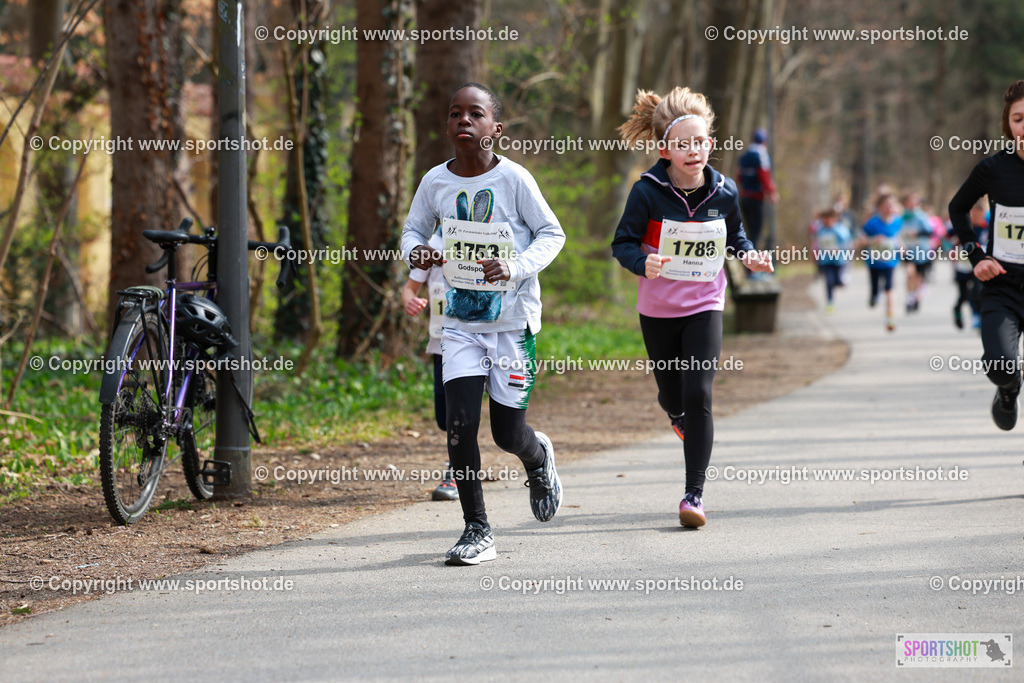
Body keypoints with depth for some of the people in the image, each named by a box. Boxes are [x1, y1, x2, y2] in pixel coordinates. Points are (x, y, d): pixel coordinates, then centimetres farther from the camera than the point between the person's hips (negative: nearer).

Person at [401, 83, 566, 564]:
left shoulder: (513, 179, -11)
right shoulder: (436, 182, -2)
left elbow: (551, 233, -4)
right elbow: (413, 230, 13)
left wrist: (516, 268, -21)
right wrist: (417, 253, -11)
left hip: (513, 321, -2)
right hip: (460, 322, 2)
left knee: (507, 433, 4)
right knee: (460, 423, -10)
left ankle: (539, 458, 42)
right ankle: (476, 530, 2)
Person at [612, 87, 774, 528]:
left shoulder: (724, 192, -5)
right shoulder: (648, 192, -15)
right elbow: (623, 242, -10)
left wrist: (749, 256, -8)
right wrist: (643, 263, -30)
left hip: (705, 308, 0)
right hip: (658, 310, 0)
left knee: (698, 396, -13)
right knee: (672, 394, 14)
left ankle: (694, 493, -8)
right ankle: (676, 410, 57)